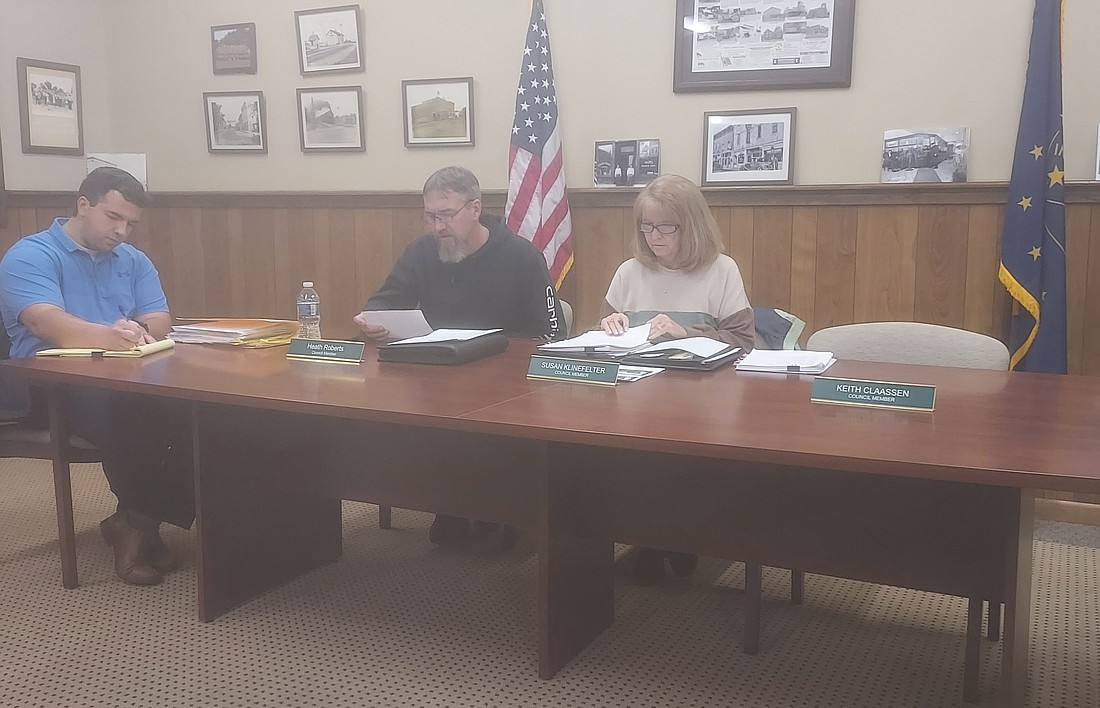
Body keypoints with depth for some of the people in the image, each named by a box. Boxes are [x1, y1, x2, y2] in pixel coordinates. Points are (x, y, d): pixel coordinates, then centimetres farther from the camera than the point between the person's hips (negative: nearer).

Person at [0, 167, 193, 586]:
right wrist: (107, 336, -41)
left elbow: (160, 321, 7)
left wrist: (144, 331, -19)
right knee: (127, 413, -37)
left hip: (125, 380, 6)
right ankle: (140, 521, -13)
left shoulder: (133, 261, 18)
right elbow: (48, 323, -21)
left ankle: (136, 521, -13)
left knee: (190, 405, -26)